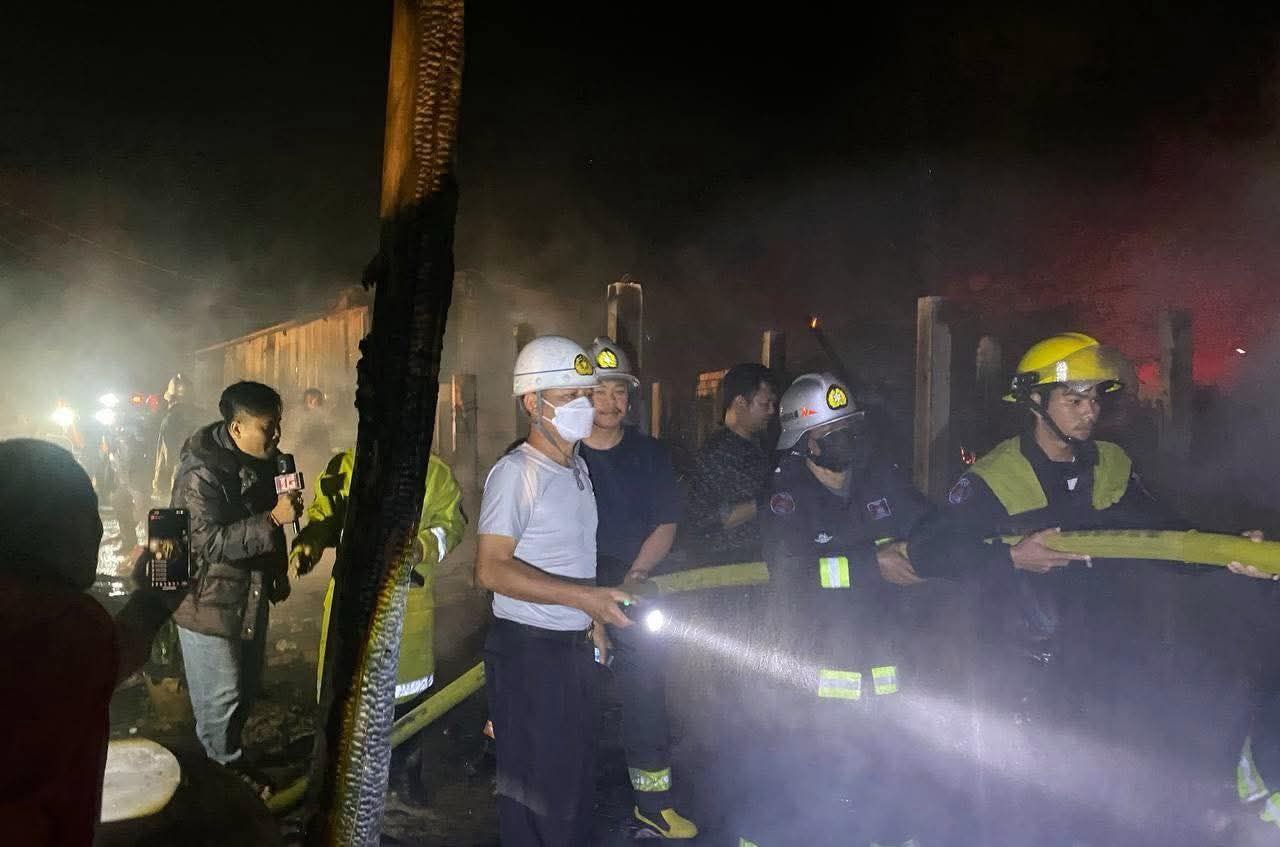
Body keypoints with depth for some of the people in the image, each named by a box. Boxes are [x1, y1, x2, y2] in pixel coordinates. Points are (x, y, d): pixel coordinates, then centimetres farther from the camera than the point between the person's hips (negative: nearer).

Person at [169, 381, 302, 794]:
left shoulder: (261, 461, 1)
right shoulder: (201, 472, -25)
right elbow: (210, 541, -31)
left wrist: (279, 571, 19)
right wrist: (275, 519, -36)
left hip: (250, 596, 8)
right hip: (209, 602, -8)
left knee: (246, 688, 21)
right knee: (220, 698, 7)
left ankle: (231, 756, 40)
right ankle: (224, 770, 26)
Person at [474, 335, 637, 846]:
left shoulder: (578, 467, 10)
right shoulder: (516, 472, -16)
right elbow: (492, 570, -23)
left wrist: (593, 616, 13)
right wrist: (583, 597, -27)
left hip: (575, 646, 8)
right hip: (527, 650, -8)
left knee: (576, 775, 19)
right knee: (537, 784, 4)